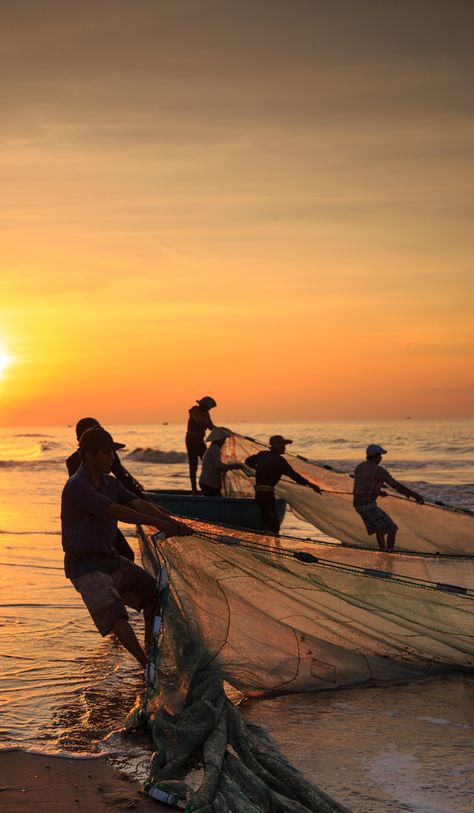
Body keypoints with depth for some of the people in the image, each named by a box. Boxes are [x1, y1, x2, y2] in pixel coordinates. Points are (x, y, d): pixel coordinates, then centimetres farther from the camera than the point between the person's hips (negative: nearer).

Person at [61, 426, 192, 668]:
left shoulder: (110, 483, 6)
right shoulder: (77, 487, -23)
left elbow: (139, 504, -5)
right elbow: (115, 511, -30)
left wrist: (172, 523, -20)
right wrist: (158, 523, -30)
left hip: (110, 558, 9)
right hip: (85, 567, -9)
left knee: (153, 590, 16)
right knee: (115, 614, -24)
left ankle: (150, 645, 32)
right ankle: (148, 665, -21)